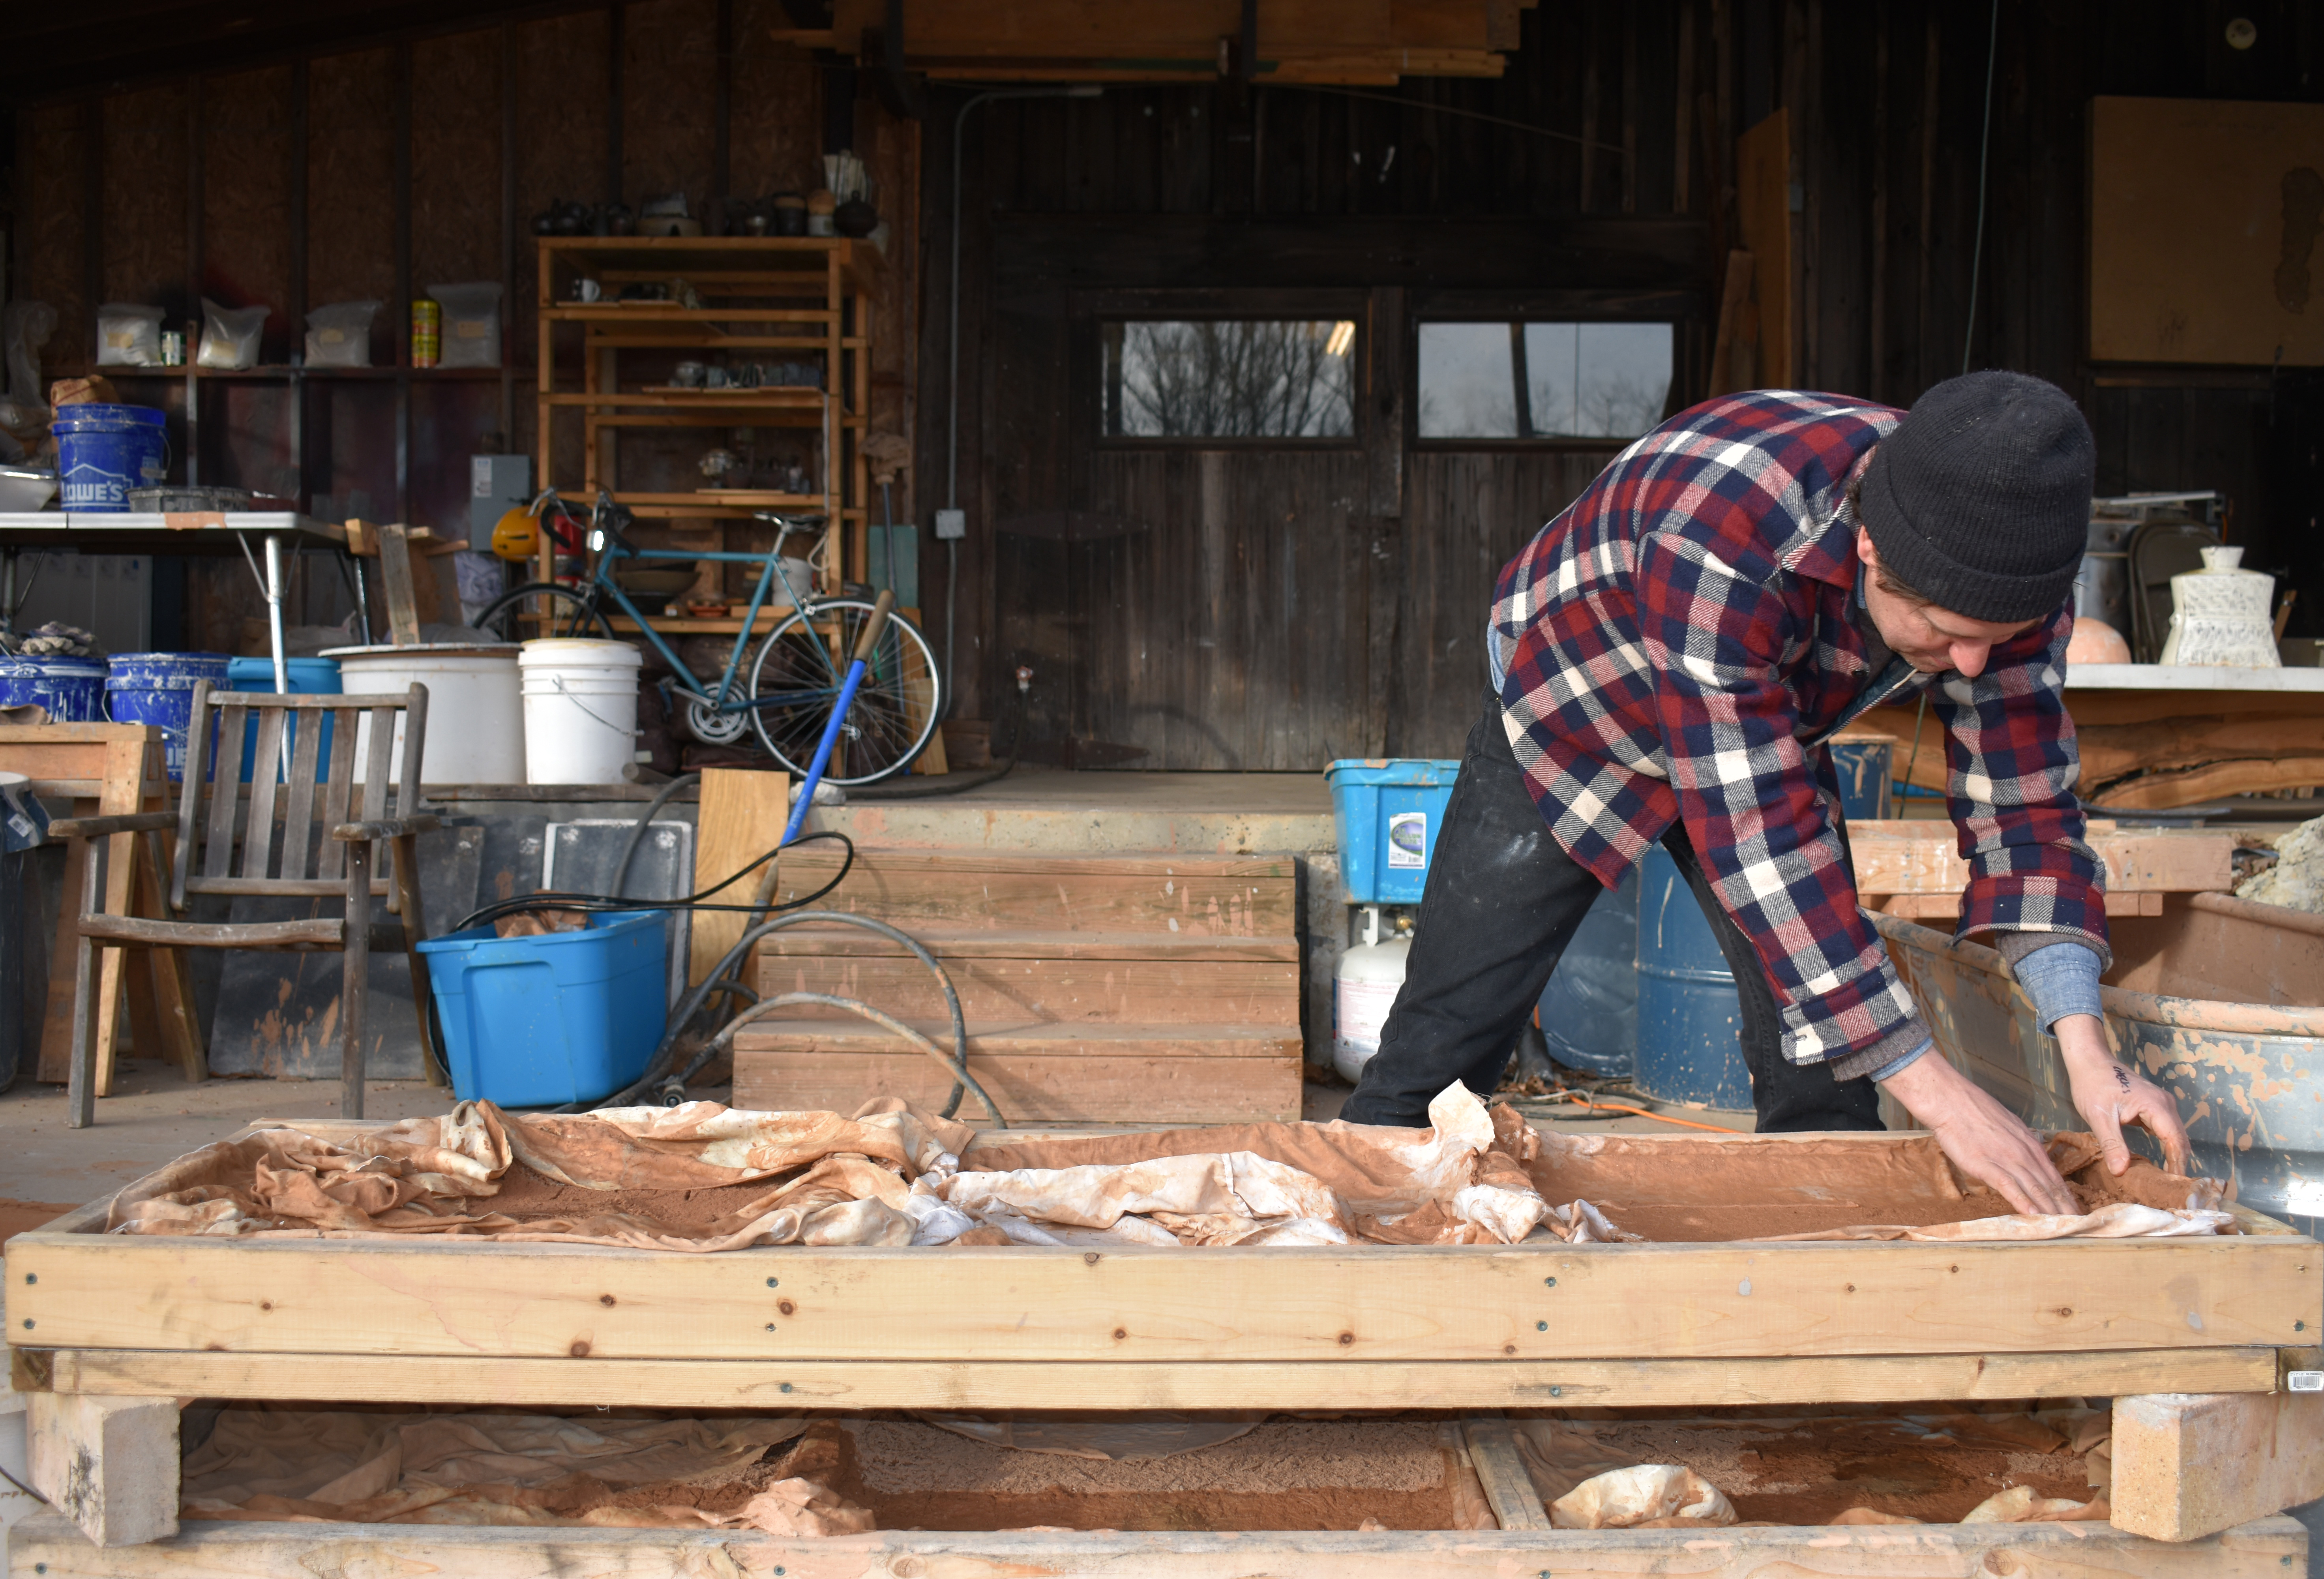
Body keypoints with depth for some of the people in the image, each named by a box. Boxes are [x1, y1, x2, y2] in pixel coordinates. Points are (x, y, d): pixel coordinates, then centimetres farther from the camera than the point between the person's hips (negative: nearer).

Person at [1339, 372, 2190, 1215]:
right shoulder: (1722, 538, -44)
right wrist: (1934, 1089, -42)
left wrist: (2087, 1053, -30)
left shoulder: (2003, 570, -25)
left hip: (1770, 742, 5)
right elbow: (1755, 832, -44)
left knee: (1824, 1067, -5)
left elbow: (2020, 803, -18)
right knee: (1442, 1050, -5)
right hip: (1566, 723, -4)